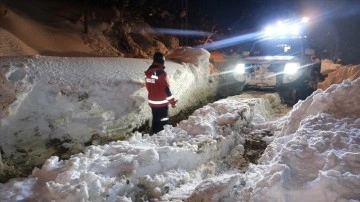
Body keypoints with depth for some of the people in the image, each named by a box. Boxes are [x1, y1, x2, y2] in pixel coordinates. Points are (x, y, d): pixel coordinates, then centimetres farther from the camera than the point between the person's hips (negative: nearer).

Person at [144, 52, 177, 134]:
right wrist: (172, 101, -10)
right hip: (161, 103, -8)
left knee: (155, 120, 18)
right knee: (162, 121, 2)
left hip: (152, 102, 8)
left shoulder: (148, 72, 6)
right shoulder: (161, 73, -20)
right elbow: (166, 89, -19)